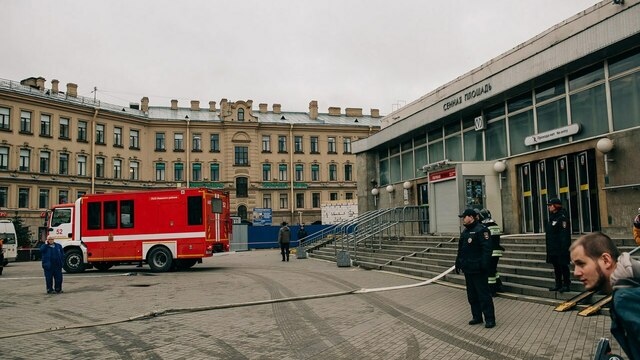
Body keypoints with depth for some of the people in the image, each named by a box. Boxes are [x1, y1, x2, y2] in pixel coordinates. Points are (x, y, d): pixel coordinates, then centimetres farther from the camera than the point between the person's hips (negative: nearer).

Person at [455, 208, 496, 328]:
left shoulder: (481, 230, -13)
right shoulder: (465, 231, 16)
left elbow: (486, 249, -20)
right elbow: (461, 250, 23)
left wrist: (484, 265, -26)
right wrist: (458, 263, 21)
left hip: (478, 270, -9)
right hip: (468, 269, 9)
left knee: (484, 295, -4)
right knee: (472, 295, 14)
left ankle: (490, 319, 4)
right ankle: (477, 317, 24)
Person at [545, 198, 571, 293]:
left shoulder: (562, 218, -14)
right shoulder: (552, 217, 14)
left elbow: (564, 234, -19)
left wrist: (564, 248, -23)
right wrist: (549, 247, 19)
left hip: (560, 248, -9)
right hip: (553, 249, 9)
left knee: (563, 266, -1)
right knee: (556, 266, 15)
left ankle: (566, 285, 8)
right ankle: (558, 285, 23)